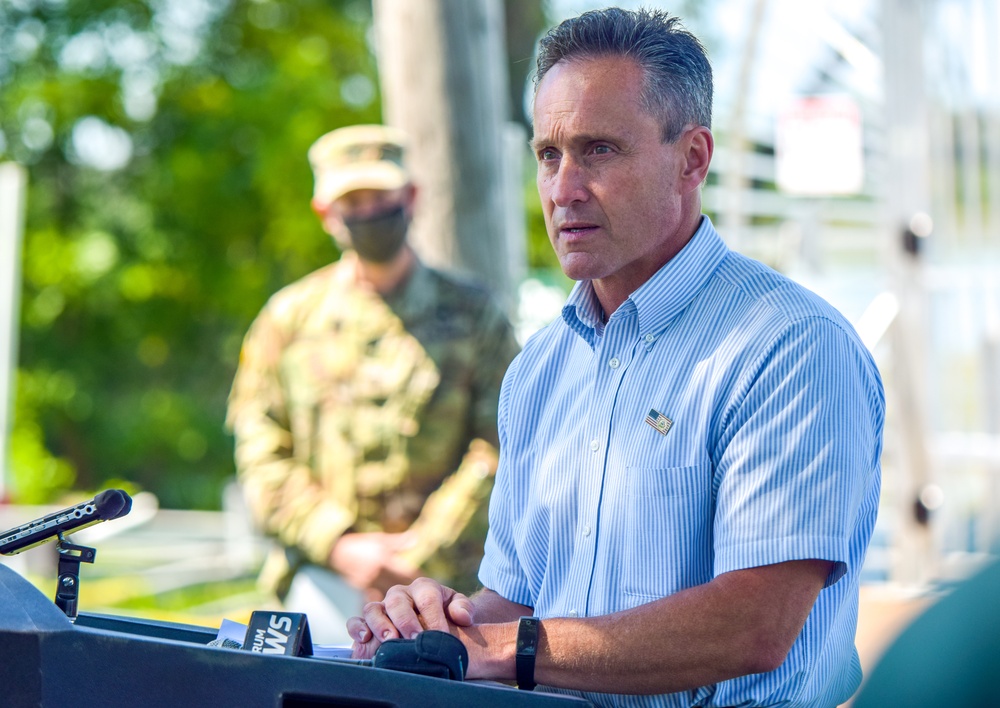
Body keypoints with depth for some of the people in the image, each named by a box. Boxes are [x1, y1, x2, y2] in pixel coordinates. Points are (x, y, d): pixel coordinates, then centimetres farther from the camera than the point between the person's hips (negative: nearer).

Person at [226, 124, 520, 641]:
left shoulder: (472, 315, 7)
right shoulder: (289, 317, 11)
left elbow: (498, 453, -1)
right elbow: (263, 460, 7)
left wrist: (419, 555, -9)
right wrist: (344, 546, -6)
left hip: (442, 583, -1)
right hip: (323, 579, 1)